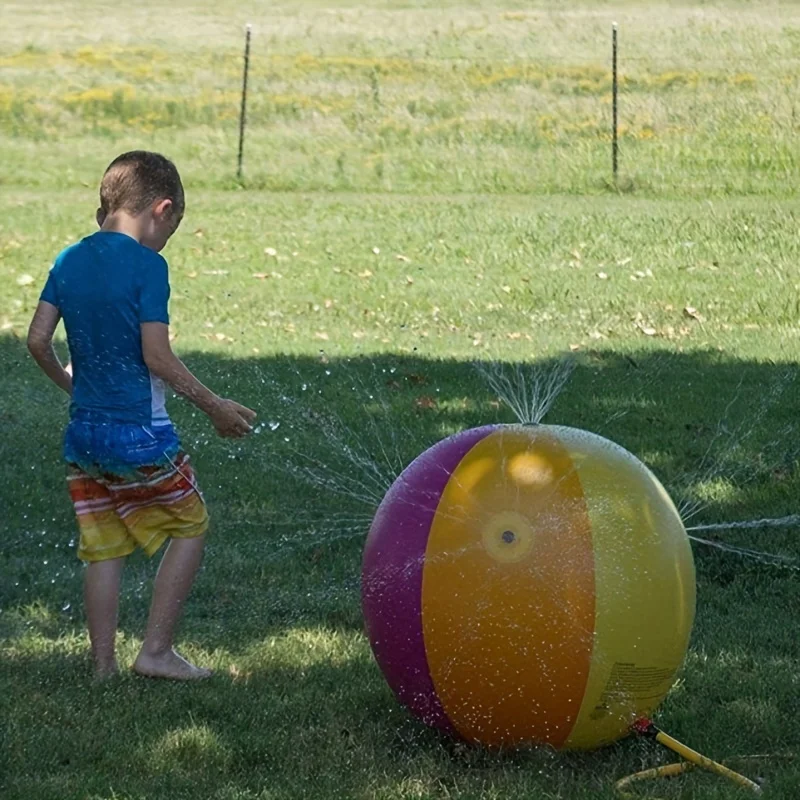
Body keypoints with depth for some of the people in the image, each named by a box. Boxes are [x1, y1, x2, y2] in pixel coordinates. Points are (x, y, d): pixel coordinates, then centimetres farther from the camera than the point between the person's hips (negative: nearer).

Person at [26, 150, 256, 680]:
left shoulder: (70, 260, 5)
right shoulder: (147, 265, -14)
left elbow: (37, 341, 5)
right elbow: (156, 356, -17)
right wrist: (216, 407, -8)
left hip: (83, 433, 6)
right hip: (138, 432, -6)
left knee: (103, 547, 14)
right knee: (190, 527, 11)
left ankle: (103, 666, 16)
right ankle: (157, 650, 8)